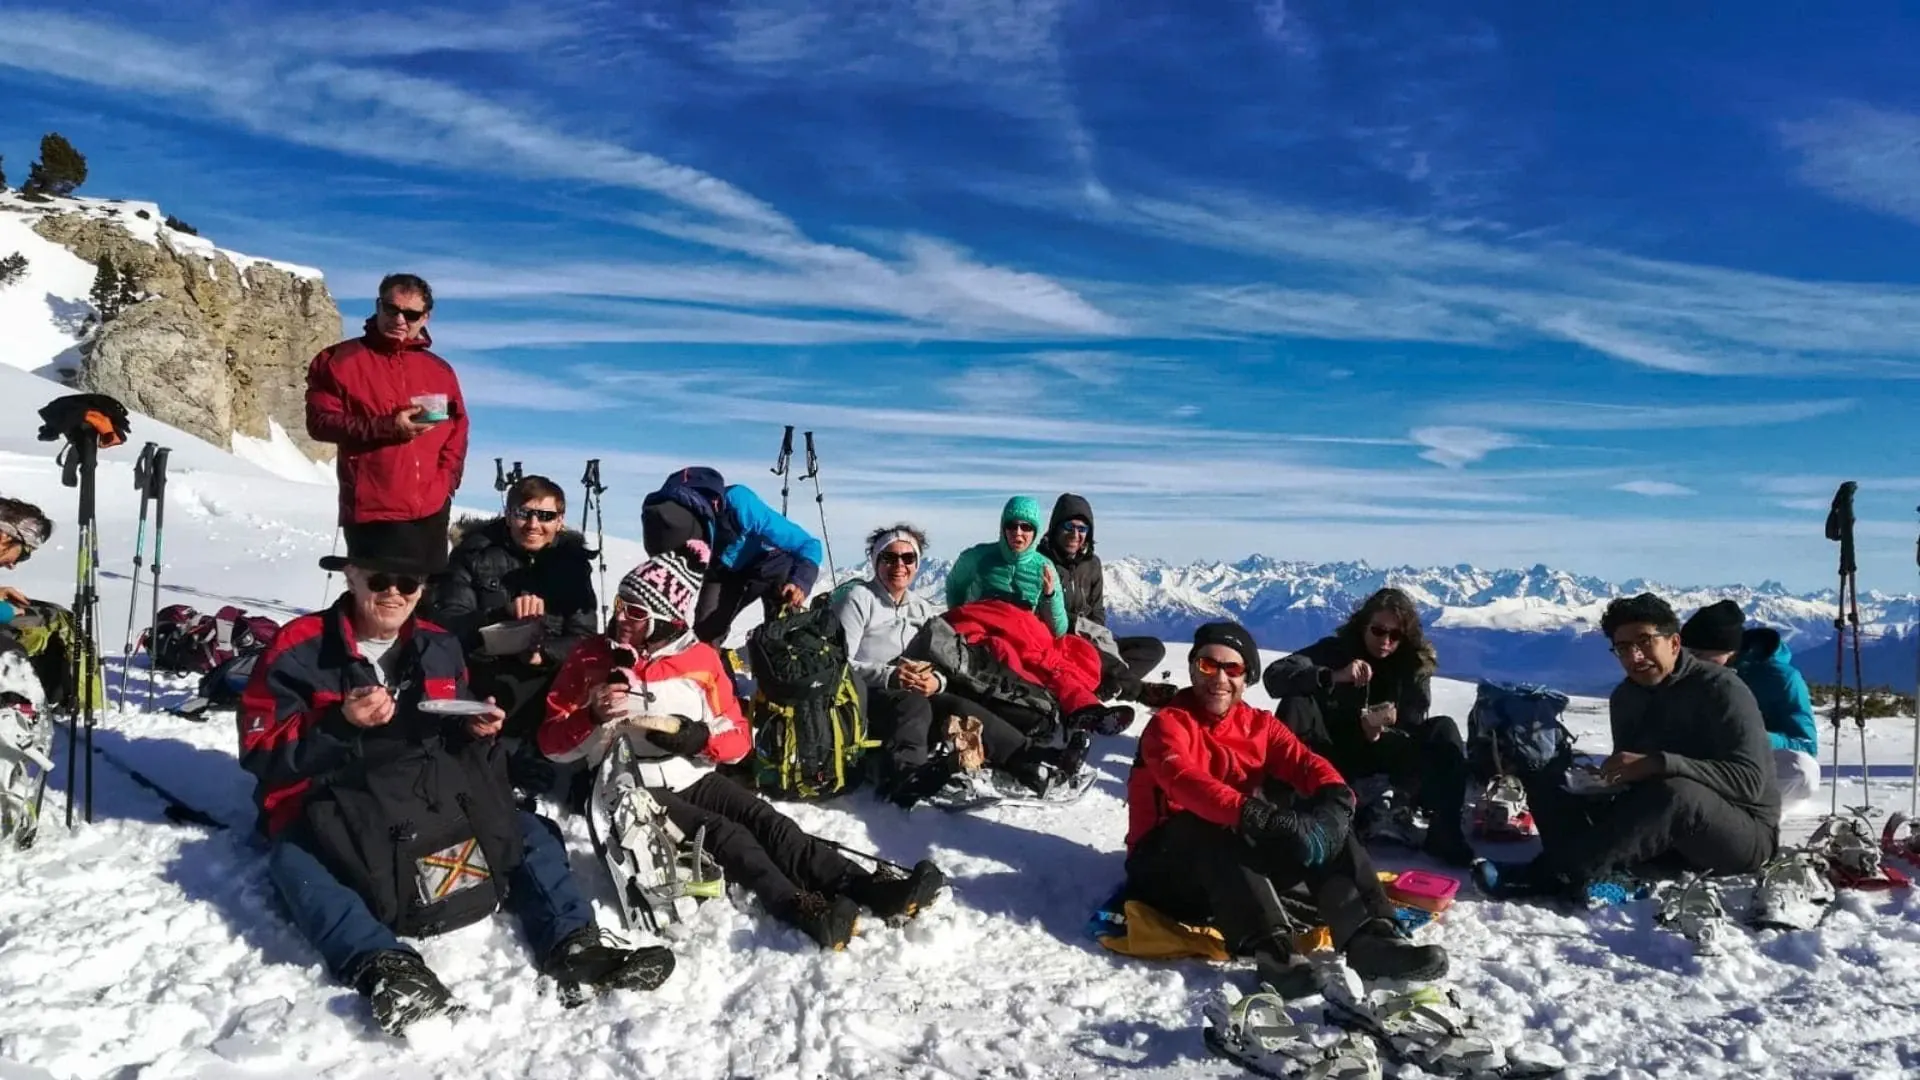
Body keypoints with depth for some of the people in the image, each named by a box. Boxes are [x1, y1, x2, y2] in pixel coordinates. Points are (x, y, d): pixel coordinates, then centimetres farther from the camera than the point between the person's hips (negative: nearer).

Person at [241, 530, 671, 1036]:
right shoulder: (300, 648, -5)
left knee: (527, 832, -7)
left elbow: (456, 742, 19)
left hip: (430, 798, 5)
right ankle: (381, 964, -55)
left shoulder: (440, 647, 9)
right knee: (294, 861, -37)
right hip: (329, 810, -5)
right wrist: (341, 724, -25)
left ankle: (572, 943, -22)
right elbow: (260, 753, -10)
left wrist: (474, 731, -6)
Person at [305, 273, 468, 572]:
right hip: (371, 511, -4)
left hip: (431, 510, 4)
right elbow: (320, 421, -6)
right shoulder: (341, 360, 2)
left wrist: (445, 482, -2)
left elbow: (456, 431, 13)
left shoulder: (440, 371, 13)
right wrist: (387, 427, -17)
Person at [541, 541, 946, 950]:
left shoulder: (701, 657, 2)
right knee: (725, 833, -29)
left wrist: (698, 737, -17)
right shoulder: (591, 658, -1)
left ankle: (866, 888, -37)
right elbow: (552, 743, 1)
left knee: (767, 821, -22)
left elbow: (740, 740, 4)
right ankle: (799, 908, -50)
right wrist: (593, 717, -19)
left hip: (698, 778, 3)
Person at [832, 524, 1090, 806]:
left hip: (915, 694, 5)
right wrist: (889, 676, -23)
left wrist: (936, 680, -10)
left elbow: (941, 661, 13)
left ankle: (1035, 761, -33)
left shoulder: (922, 608, 20)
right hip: (862, 698, -5)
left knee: (959, 708, -21)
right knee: (913, 705, -34)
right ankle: (909, 777, -58)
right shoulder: (857, 598, 1)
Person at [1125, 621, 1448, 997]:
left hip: (1246, 862, 5)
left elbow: (1303, 761, -8)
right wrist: (1250, 814, -45)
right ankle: (1271, 948, -48)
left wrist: (1336, 798, -31)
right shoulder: (1168, 724, -8)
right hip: (1172, 865, -5)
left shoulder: (1260, 724, 10)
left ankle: (1369, 935, -29)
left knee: (1322, 821, -15)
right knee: (1206, 829, -36)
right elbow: (1185, 780, -29)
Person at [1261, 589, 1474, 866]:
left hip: (1379, 751, 2)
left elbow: (1410, 733, -10)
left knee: (1443, 730, -20)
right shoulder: (1336, 649, -10)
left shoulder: (1415, 666, -4)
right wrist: (1333, 676, -40)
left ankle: (1444, 832, -23)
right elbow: (1273, 676, -25)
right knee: (1296, 705, -29)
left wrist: (1380, 734, -33)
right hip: (1333, 755, -2)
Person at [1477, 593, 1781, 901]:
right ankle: (1592, 874, -35)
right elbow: (1630, 779, 9)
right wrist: (1609, 775, -16)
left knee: (1675, 791, -39)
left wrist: (1658, 763, -35)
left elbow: (1750, 781, -24)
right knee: (1549, 778, -6)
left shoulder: (1720, 689, -13)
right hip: (1667, 837, 6)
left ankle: (1550, 876, -40)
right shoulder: (1624, 698, 6)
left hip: (1747, 833, -6)